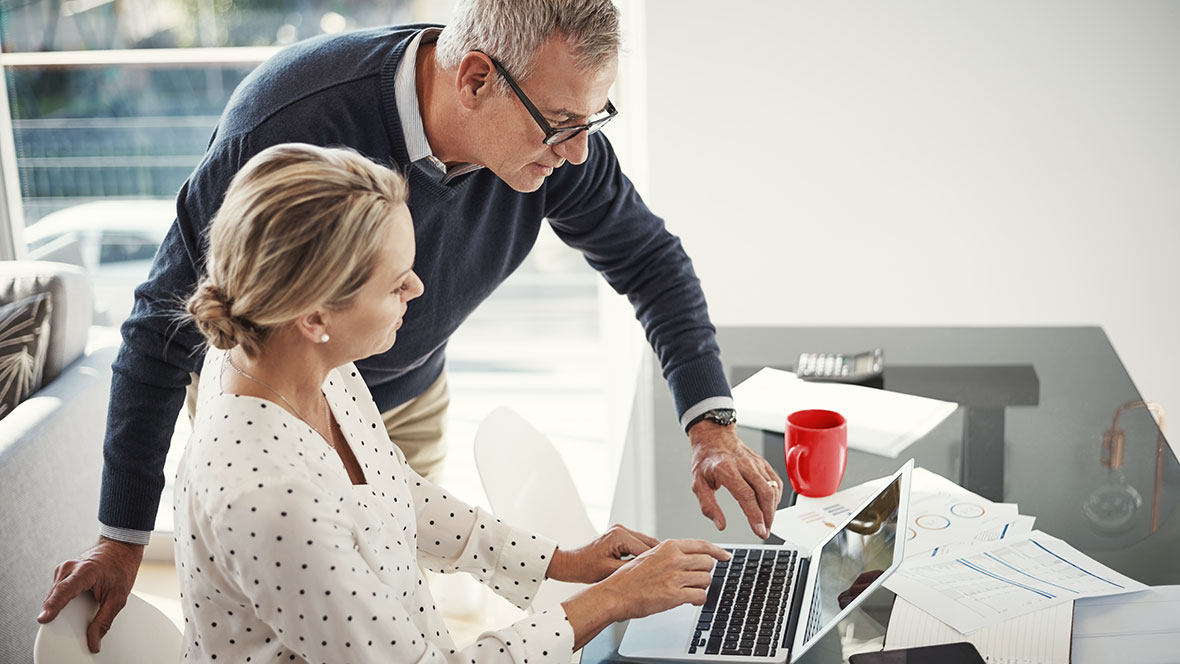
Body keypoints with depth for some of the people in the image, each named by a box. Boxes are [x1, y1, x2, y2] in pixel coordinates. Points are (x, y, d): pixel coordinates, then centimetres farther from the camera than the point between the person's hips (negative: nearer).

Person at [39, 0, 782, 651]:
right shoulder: (292, 127, -39)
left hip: (409, 399, 4)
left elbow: (650, 257, -9)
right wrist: (123, 538, -23)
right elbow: (164, 329, -29)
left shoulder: (551, 123, -25)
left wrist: (712, 422, -22)